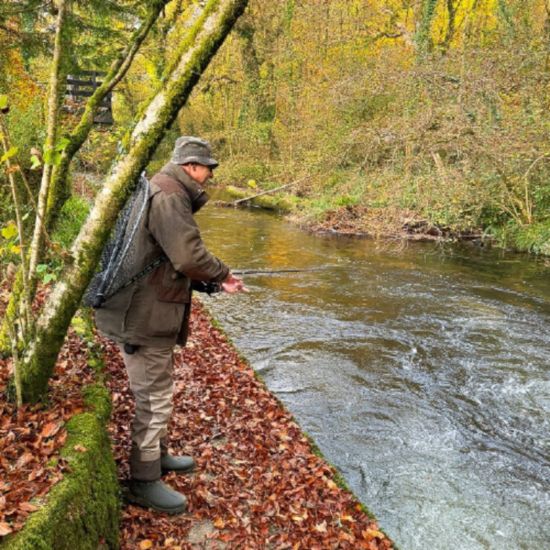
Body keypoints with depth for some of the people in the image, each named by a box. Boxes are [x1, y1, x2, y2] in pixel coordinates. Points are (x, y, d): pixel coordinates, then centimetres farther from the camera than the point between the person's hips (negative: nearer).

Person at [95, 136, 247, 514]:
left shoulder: (171, 194, 16)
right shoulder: (168, 196, -18)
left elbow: (174, 260, 17)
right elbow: (189, 256, -27)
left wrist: (213, 280, 9)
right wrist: (223, 275, -11)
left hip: (151, 310, 11)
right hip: (143, 316, -11)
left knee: (158, 391, 23)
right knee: (154, 397, 0)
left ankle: (157, 456, 39)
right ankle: (144, 482, 14)